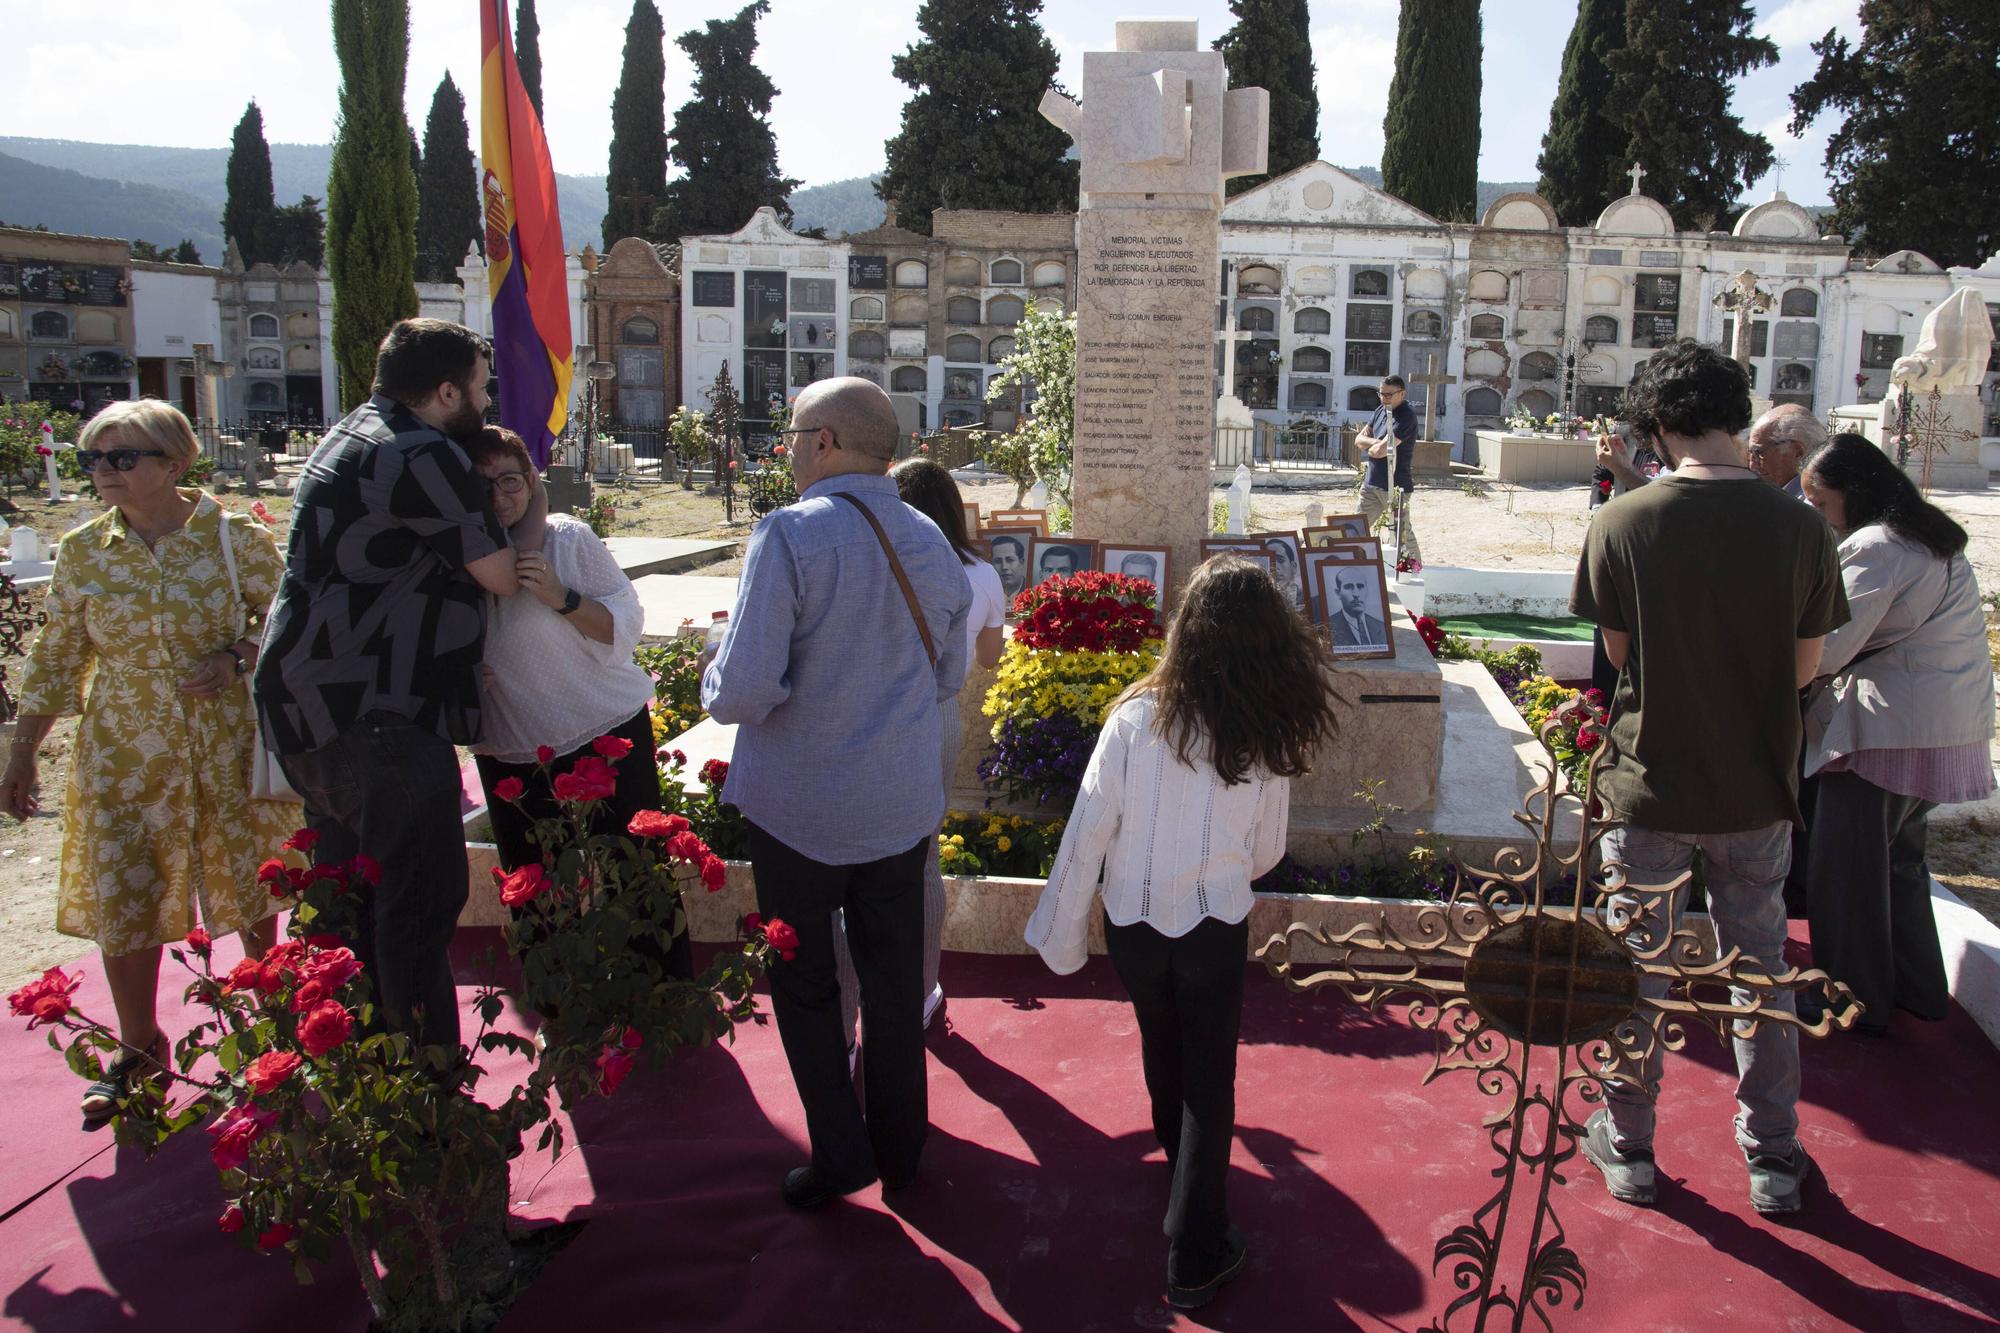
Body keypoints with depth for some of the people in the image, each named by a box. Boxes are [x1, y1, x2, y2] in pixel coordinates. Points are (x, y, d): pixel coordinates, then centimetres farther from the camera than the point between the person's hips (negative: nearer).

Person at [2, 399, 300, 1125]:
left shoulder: (234, 537, -7)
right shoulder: (82, 552, 1)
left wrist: (237, 657, -16)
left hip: (228, 747, -2)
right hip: (124, 756, 2)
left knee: (248, 886, 9)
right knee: (122, 897, 2)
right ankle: (138, 1049, 21)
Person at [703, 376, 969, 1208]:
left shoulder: (791, 535, -19)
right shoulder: (933, 545, 2)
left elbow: (742, 694, -23)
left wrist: (714, 679, -2)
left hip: (800, 808, -5)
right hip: (903, 804, 5)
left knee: (803, 984, 14)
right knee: (894, 981, 17)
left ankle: (840, 1153, 17)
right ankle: (900, 1149, 30)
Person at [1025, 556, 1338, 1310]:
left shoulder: (1135, 717, -16)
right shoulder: (1268, 738, -12)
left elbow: (1089, 831, -13)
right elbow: (1265, 852, 0)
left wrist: (1060, 936, -3)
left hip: (1132, 924, 1)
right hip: (1216, 929, -1)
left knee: (1162, 1043, 26)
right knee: (1210, 1078, 12)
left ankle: (1176, 1150, 54)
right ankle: (1193, 1259, 14)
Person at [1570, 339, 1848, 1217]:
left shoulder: (1621, 523, -14)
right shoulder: (1798, 527, -8)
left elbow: (1618, 652, -4)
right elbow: (1806, 666, 0)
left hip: (1651, 783, -2)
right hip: (1758, 788, 2)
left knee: (1637, 966, 14)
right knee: (1761, 969, 17)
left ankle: (1628, 1149, 27)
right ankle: (1773, 1160, 29)